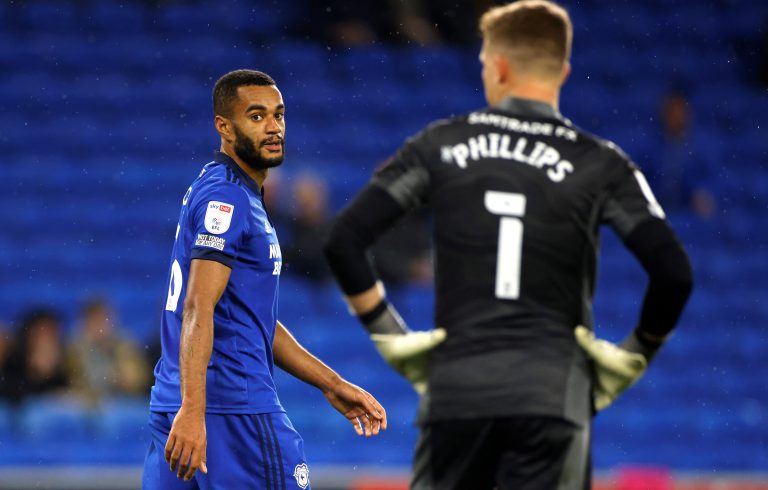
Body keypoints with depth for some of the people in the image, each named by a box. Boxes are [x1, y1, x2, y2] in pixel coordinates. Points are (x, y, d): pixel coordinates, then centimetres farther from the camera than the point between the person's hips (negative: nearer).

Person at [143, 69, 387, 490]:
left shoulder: (218, 193, 22)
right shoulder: (226, 199, -10)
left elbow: (258, 323, 27)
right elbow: (198, 311, -22)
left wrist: (333, 385, 26)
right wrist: (192, 409, -31)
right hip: (231, 408, -10)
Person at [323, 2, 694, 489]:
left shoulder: (441, 144, 6)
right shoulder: (601, 164, 2)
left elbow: (343, 242, 1)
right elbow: (674, 272, -7)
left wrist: (391, 335, 8)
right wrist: (634, 354, 6)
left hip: (455, 389, 1)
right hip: (554, 393, -1)